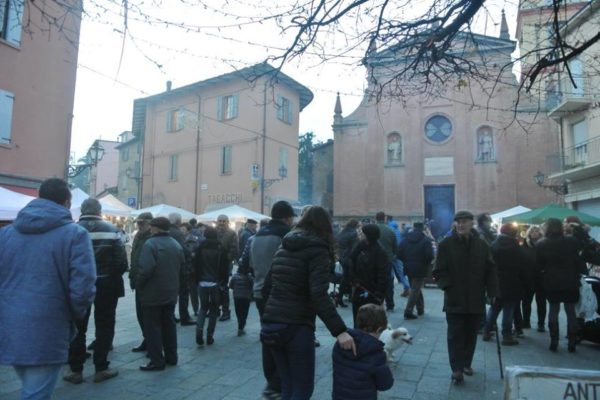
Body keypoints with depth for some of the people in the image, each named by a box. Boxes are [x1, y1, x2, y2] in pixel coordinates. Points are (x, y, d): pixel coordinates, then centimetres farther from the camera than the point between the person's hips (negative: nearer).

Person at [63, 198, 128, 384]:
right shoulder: (111, 229, -8)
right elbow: (121, 261, -13)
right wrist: (114, 276, 6)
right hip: (106, 284, -1)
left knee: (78, 327, 13)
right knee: (104, 326, 10)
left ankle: (76, 370, 20)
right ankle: (101, 369, 15)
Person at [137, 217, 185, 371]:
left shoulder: (150, 244, -15)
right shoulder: (176, 244, 9)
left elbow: (146, 269, -23)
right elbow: (182, 268, 12)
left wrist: (139, 286, -9)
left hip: (153, 293, -7)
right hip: (171, 293, 7)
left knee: (153, 327, 2)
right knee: (169, 325, 15)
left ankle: (157, 361, 7)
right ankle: (171, 357, 23)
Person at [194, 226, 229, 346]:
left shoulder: (201, 248, -2)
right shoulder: (221, 249, -4)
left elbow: (196, 266, 1)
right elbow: (225, 268, -3)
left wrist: (197, 280, 10)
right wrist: (223, 282, 7)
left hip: (202, 283, 1)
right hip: (216, 283, -1)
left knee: (203, 307, 17)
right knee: (213, 309, 10)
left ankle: (199, 330, -5)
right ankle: (210, 336, 9)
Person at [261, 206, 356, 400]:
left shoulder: (284, 247, 11)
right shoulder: (317, 249, -8)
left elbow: (266, 288, 14)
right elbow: (319, 295, -21)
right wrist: (340, 330, -23)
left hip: (271, 324, 7)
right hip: (297, 326, -6)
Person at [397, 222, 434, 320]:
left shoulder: (406, 239, 2)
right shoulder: (426, 240, -11)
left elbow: (399, 254, -1)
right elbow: (430, 256, -19)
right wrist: (427, 263, 1)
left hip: (409, 268, 5)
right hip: (420, 269, -5)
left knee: (415, 288, 20)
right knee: (415, 290, 0)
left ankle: (420, 309, 30)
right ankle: (408, 311, -4)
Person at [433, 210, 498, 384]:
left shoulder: (481, 244, 4)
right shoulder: (446, 244, -5)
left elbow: (490, 270, 6)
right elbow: (439, 271, -4)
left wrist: (492, 291, -1)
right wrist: (447, 286, -16)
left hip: (476, 299, 3)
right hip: (454, 299, -3)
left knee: (471, 334, 14)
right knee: (455, 334, 0)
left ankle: (466, 363, 31)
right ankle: (457, 368, 6)